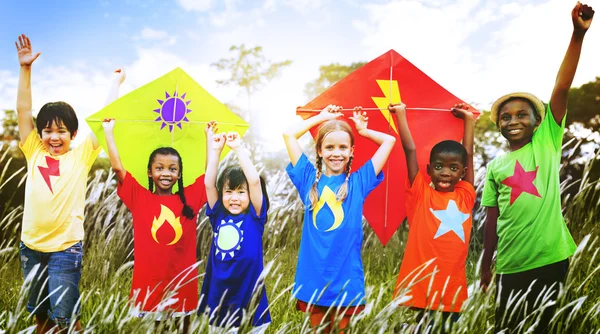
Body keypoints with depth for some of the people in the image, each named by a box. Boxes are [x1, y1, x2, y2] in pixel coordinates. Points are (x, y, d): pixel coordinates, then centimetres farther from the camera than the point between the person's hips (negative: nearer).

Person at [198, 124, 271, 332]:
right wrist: (215, 150, -5)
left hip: (248, 300, -3)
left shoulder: (254, 217, -5)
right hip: (218, 300, 3)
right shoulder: (218, 216, 4)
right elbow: (209, 183, -3)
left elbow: (255, 181, -16)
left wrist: (238, 148, -14)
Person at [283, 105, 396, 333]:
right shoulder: (310, 180, 5)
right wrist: (322, 117, 12)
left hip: (345, 277, -1)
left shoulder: (358, 182, 4)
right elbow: (289, 135, 6)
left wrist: (363, 129, 17)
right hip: (313, 276, 1)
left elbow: (389, 140, 6)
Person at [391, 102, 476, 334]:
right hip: (422, 284, -3)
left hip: (453, 285, 3)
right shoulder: (421, 194, 1)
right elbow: (410, 150, 0)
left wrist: (468, 119, 26)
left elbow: (468, 155, 18)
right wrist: (401, 114, 4)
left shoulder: (465, 195, 9)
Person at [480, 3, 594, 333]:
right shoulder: (495, 166, 7)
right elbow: (492, 219, 9)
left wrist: (578, 34, -19)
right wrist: (485, 264, 10)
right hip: (511, 264, 2)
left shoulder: (548, 142, 1)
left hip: (551, 257, -2)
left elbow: (561, 88, -10)